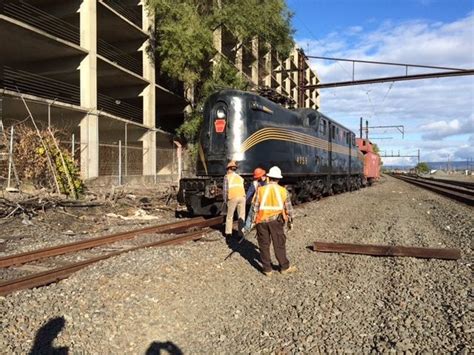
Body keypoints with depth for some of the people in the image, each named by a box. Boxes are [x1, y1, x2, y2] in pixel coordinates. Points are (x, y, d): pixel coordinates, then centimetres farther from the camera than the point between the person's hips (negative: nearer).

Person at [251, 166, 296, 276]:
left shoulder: (261, 190, -3)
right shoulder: (283, 191, -1)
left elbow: (255, 207, -1)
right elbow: (288, 208, 4)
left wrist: (255, 219, 12)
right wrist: (290, 221, 16)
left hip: (262, 220, 0)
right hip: (276, 221, 0)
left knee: (264, 245, 10)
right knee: (279, 245, 11)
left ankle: (267, 269, 16)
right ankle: (284, 267, 21)